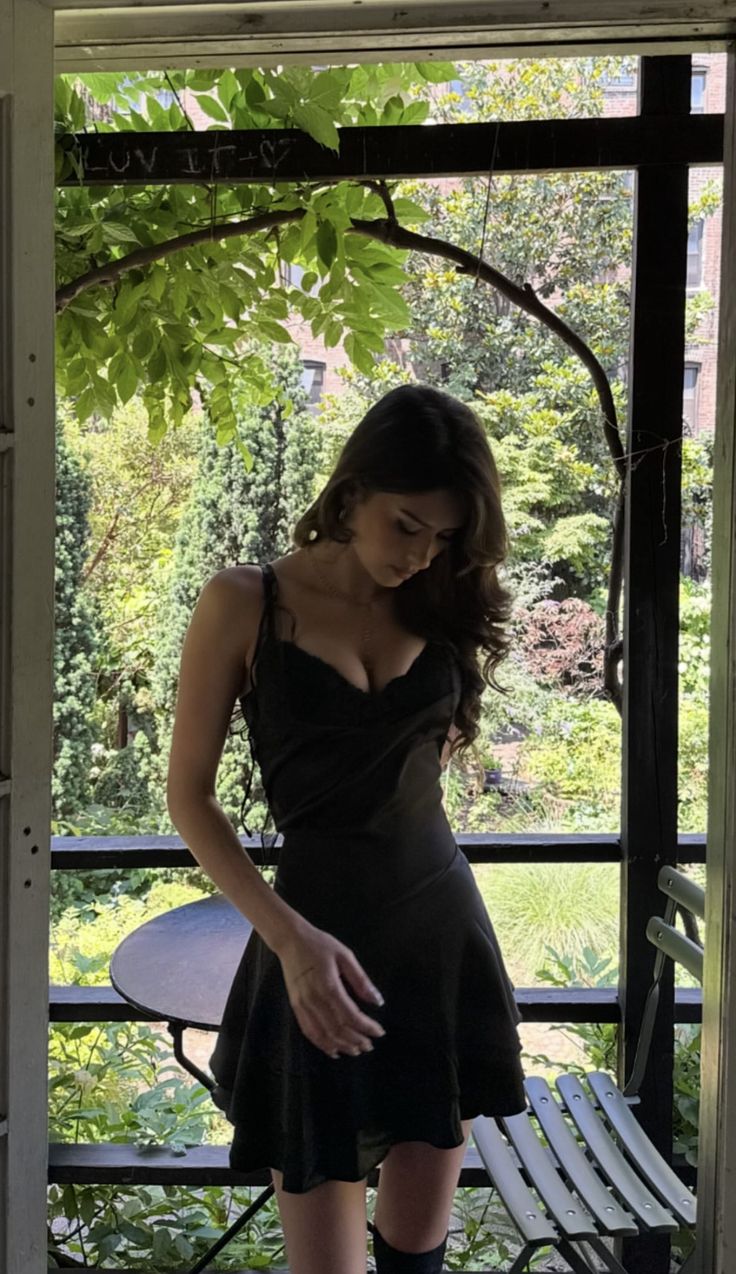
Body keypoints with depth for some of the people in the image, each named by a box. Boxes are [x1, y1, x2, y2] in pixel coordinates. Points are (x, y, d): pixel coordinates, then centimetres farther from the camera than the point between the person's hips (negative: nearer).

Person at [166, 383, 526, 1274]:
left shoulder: (443, 603, 5)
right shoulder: (246, 602, -8)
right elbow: (189, 797, -8)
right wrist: (291, 939, -18)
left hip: (444, 929, 4)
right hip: (317, 941, -3)